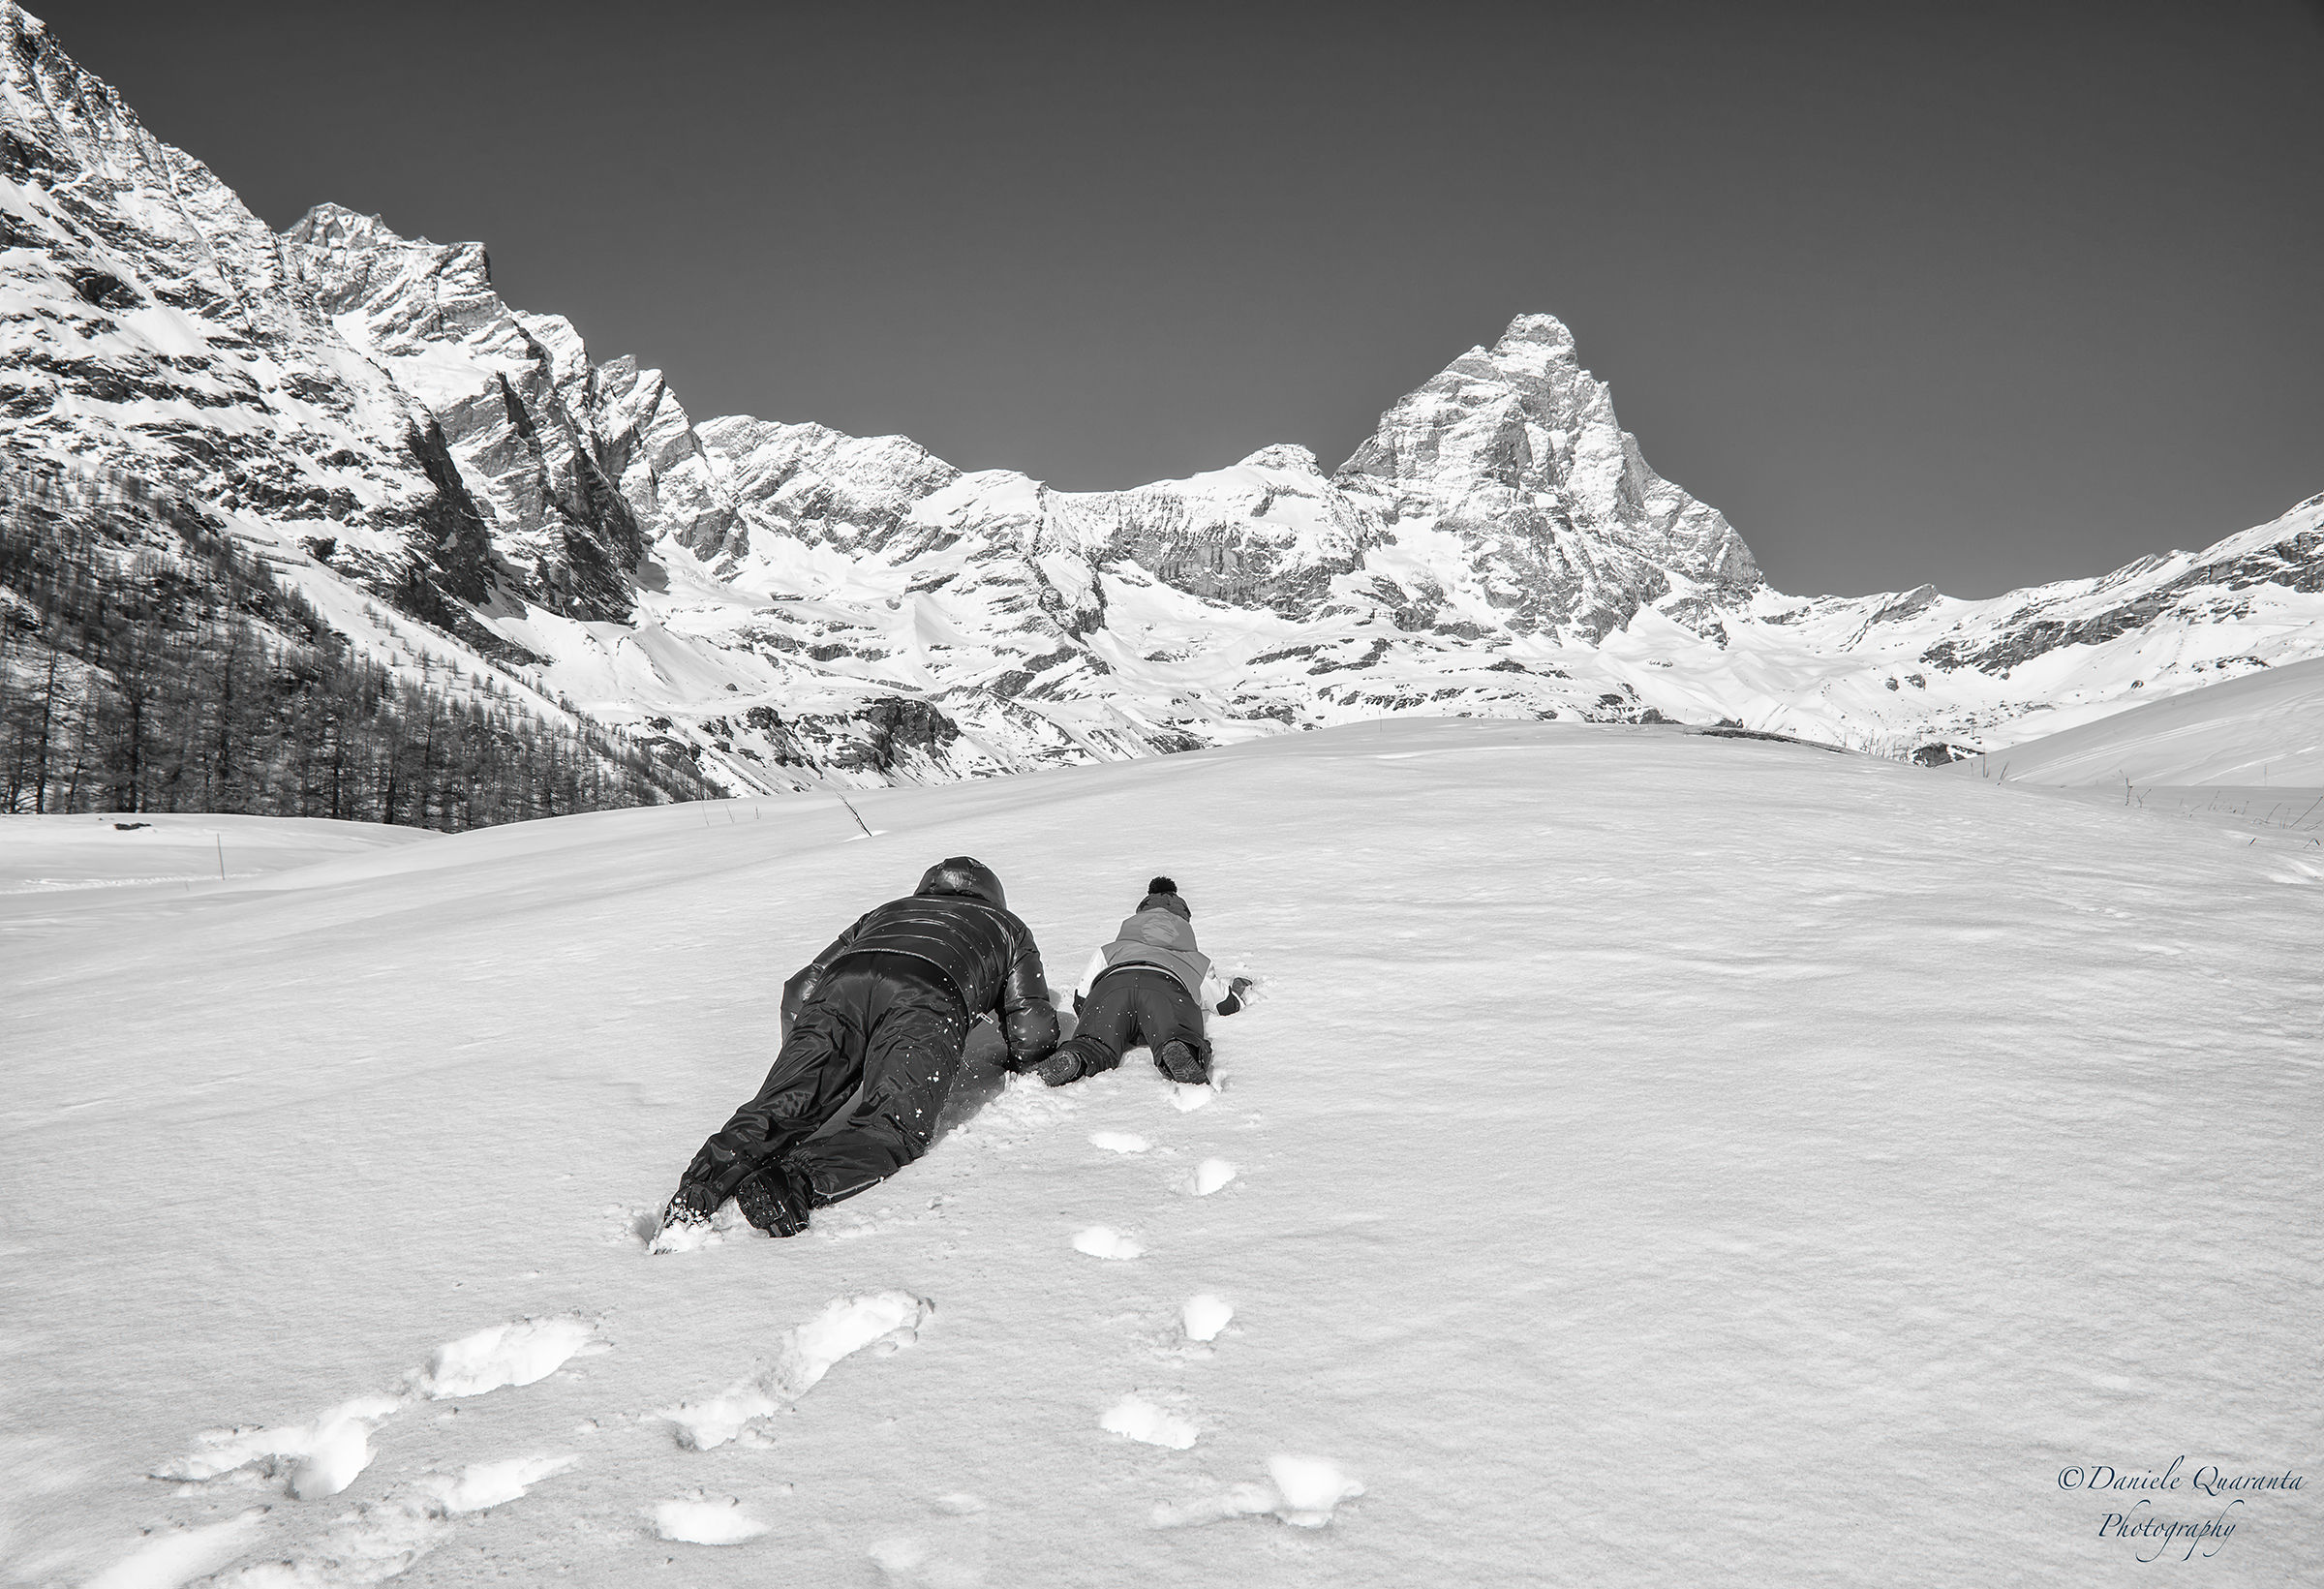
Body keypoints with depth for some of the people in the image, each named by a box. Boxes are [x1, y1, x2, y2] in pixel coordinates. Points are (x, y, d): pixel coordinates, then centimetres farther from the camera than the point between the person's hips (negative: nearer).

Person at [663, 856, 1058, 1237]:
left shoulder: (882, 914, 45)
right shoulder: (1008, 926, 39)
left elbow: (799, 991, 40)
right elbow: (1034, 1030, 29)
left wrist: (802, 1061, 53)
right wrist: (1021, 1063, 51)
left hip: (841, 984, 4)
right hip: (925, 1000, -3)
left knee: (780, 1107, -5)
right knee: (893, 1127, -16)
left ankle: (704, 1183, -31)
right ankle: (794, 1182, -42)